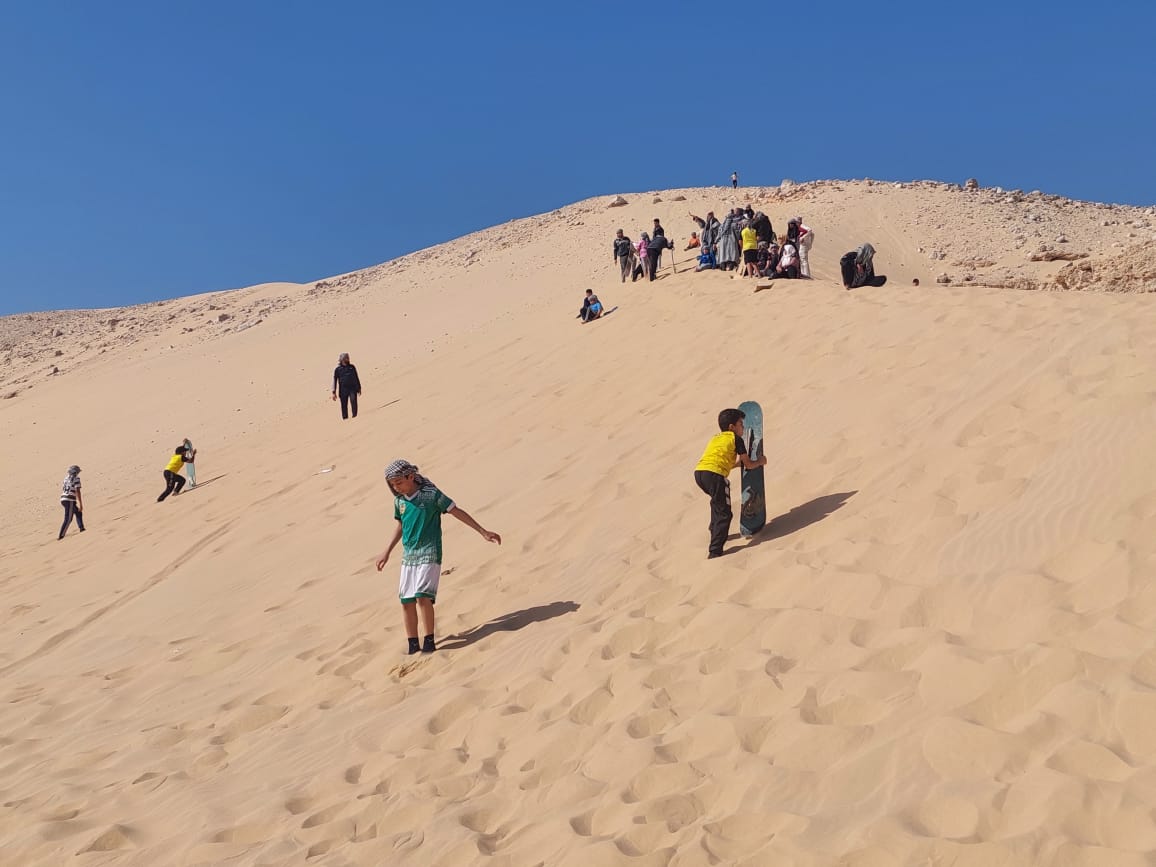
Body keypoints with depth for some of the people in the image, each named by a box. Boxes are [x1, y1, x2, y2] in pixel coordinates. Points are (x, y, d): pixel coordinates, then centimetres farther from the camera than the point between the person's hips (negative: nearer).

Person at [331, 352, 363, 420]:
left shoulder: (352, 367, 14)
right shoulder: (337, 369, 5)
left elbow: (356, 378, 21)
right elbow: (335, 380, 4)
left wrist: (359, 388, 19)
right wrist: (334, 392, -3)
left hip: (353, 389, 1)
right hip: (343, 390, -1)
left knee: (354, 401, -19)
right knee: (344, 406, 0)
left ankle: (355, 416, -18)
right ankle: (345, 418, 8)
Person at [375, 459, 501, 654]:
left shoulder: (431, 495, -10)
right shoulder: (399, 501, 6)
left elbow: (457, 512, -6)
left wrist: (483, 532, -6)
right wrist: (387, 552, 29)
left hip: (429, 554, -6)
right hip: (408, 556, 6)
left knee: (422, 596, -18)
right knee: (406, 600, 1)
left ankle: (429, 641, -6)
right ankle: (413, 645, 12)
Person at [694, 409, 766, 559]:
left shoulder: (715, 438, 31)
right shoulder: (736, 439, 12)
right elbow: (749, 465, 15)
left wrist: (738, 462, 48)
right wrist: (760, 462, 34)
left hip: (699, 472, 7)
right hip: (714, 475, -7)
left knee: (717, 501, 35)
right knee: (724, 513, -1)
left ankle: (715, 531, 44)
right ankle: (715, 551, -9)